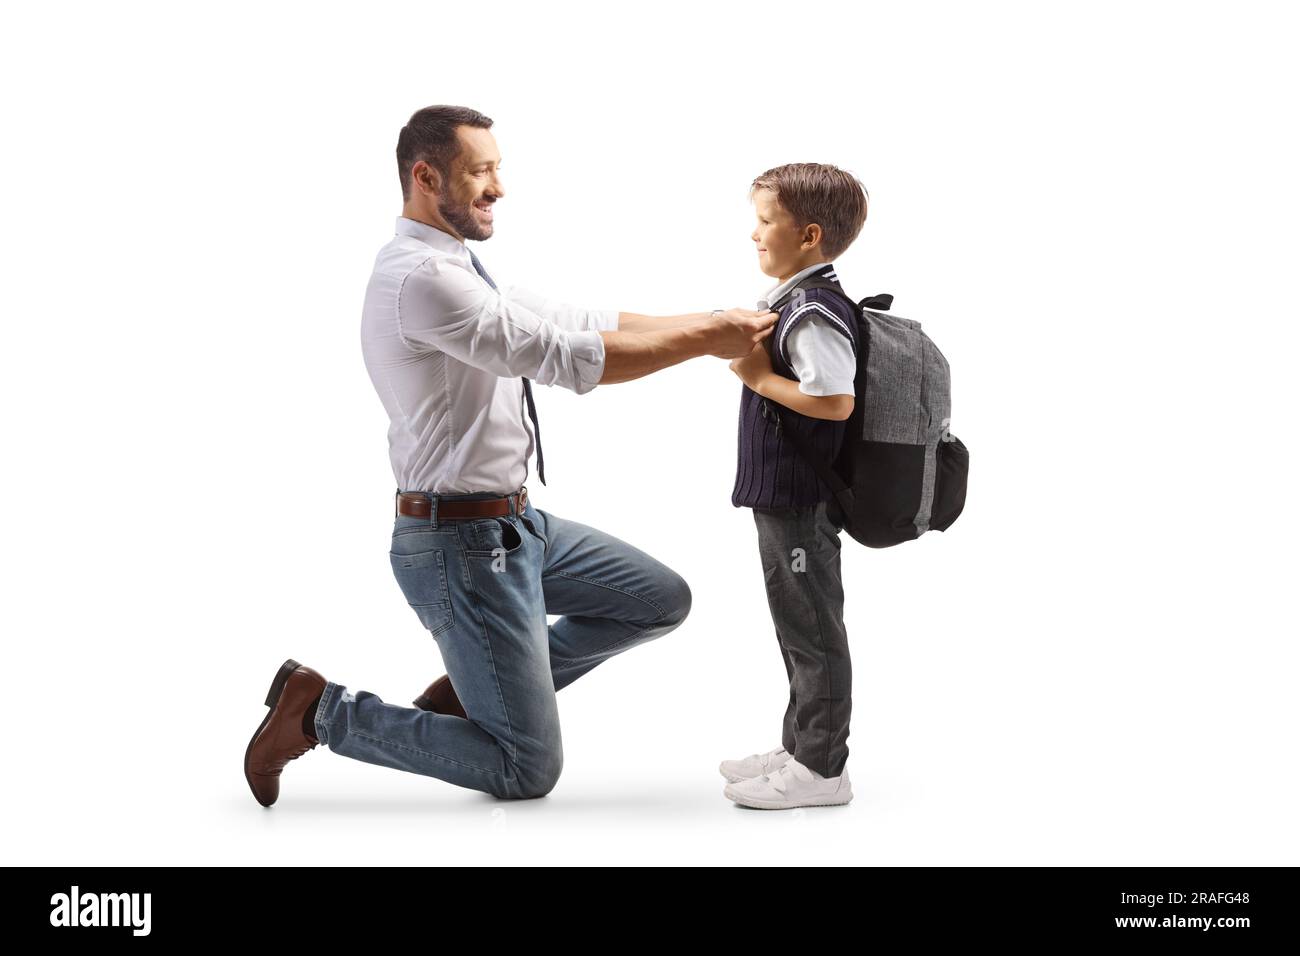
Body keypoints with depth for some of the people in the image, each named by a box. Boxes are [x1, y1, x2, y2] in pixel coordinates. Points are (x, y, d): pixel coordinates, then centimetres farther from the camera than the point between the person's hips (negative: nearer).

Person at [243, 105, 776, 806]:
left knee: (662, 600, 16)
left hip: (514, 523, 10)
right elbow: (573, 358, -25)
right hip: (462, 544, -10)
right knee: (529, 769, -2)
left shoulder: (458, 271, 11)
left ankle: (478, 686, 19)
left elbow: (584, 324, 9)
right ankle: (321, 710, 6)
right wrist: (706, 340, -18)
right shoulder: (422, 277, -22)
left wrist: (709, 326, 0)